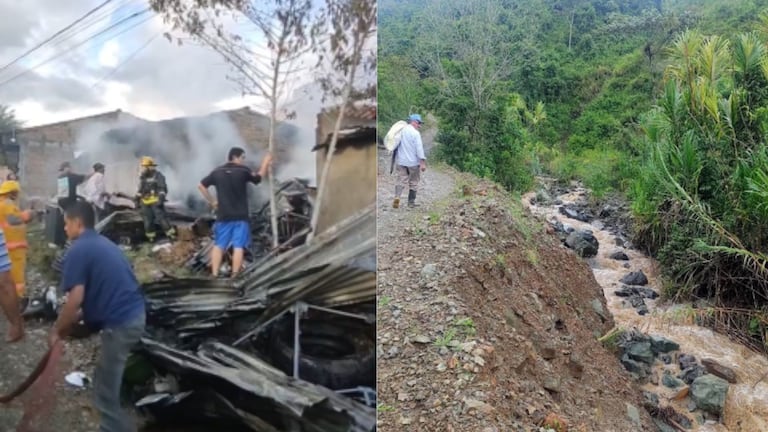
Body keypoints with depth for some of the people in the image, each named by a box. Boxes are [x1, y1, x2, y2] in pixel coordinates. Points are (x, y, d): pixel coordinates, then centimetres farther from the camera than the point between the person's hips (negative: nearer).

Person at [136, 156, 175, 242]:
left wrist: (161, 198, -21)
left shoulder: (158, 176, -6)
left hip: (156, 202, -7)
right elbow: (140, 190, 25)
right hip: (145, 203, 7)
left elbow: (163, 188, -12)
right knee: (147, 221, 7)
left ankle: (172, 235, -7)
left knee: (161, 218, -11)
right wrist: (138, 198, 20)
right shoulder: (142, 177, 15)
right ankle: (151, 238, 17)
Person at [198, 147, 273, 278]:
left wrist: (212, 202, 15)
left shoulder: (217, 172, 6)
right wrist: (266, 163, 22)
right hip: (240, 216, -4)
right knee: (238, 246, -1)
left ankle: (214, 275, 7)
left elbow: (201, 186, 10)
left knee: (218, 245, 10)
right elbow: (259, 177, 9)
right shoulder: (243, 171, -6)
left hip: (223, 215, 4)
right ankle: (234, 276, -3)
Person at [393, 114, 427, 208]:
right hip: (413, 162, -4)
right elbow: (419, 148, -17)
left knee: (401, 181, 5)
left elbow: (397, 145, 12)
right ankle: (411, 202, 15)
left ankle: (397, 197, -18)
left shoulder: (401, 131, 6)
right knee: (413, 182, 9)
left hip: (401, 161, 5)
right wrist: (423, 162, -16)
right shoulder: (415, 133, -13)